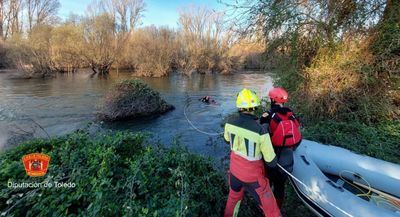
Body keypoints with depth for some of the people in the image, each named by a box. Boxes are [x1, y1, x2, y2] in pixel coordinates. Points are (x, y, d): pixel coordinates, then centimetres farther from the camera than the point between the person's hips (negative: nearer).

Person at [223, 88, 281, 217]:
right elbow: (272, 162, -18)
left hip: (234, 171, 5)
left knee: (233, 198, 32)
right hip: (253, 176, -4)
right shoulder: (261, 131, -30)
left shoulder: (230, 123, -16)